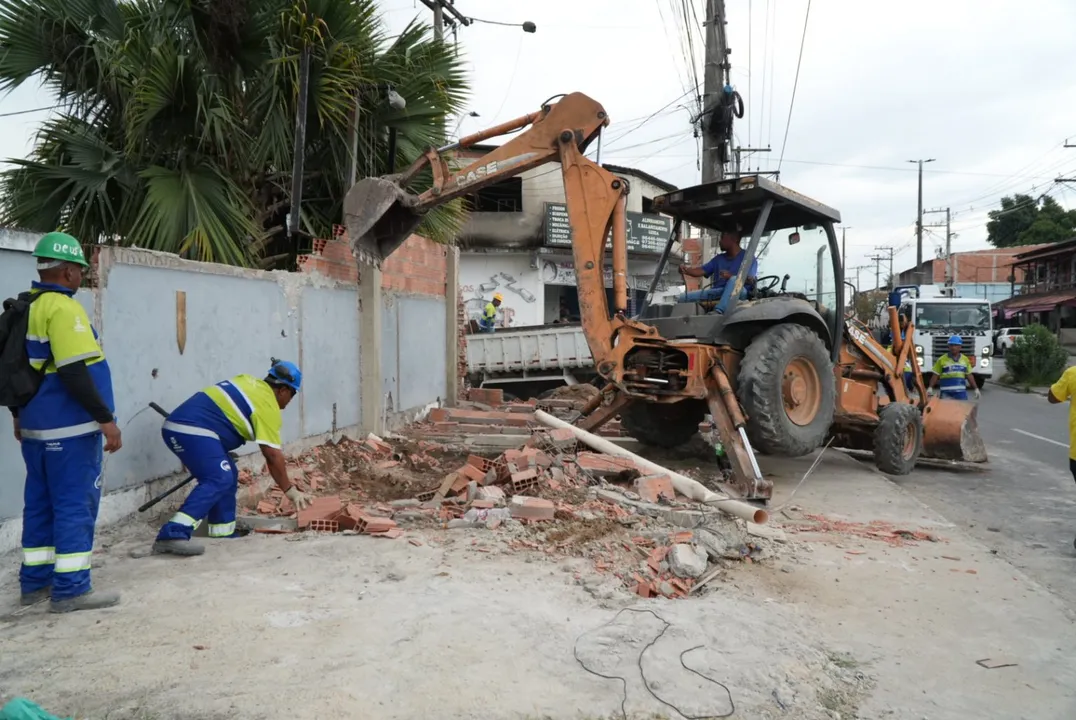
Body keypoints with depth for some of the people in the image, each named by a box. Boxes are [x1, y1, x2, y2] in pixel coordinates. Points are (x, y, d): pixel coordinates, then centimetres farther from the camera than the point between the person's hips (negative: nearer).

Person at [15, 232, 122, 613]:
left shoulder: (25, 309, 12)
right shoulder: (63, 309, -16)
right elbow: (73, 373, -23)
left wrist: (19, 417, 28)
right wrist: (106, 418, -19)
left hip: (36, 427, 9)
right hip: (70, 427, -9)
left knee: (40, 504, 15)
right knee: (75, 505, -3)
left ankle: (35, 581, 23)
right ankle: (70, 589, 1)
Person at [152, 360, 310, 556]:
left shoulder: (248, 381, 20)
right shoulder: (269, 407, -4)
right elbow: (273, 455, -5)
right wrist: (290, 490, 3)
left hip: (176, 425, 10)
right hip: (193, 431, -10)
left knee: (227, 475, 16)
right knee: (218, 480, -21)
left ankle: (223, 532, 18)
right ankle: (174, 534, -33)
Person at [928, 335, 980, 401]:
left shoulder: (965, 359, 12)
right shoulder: (942, 359, 1)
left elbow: (969, 375, 18)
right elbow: (935, 375, 1)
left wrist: (975, 389, 14)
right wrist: (930, 388, -9)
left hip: (961, 393, 4)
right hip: (946, 393, -3)